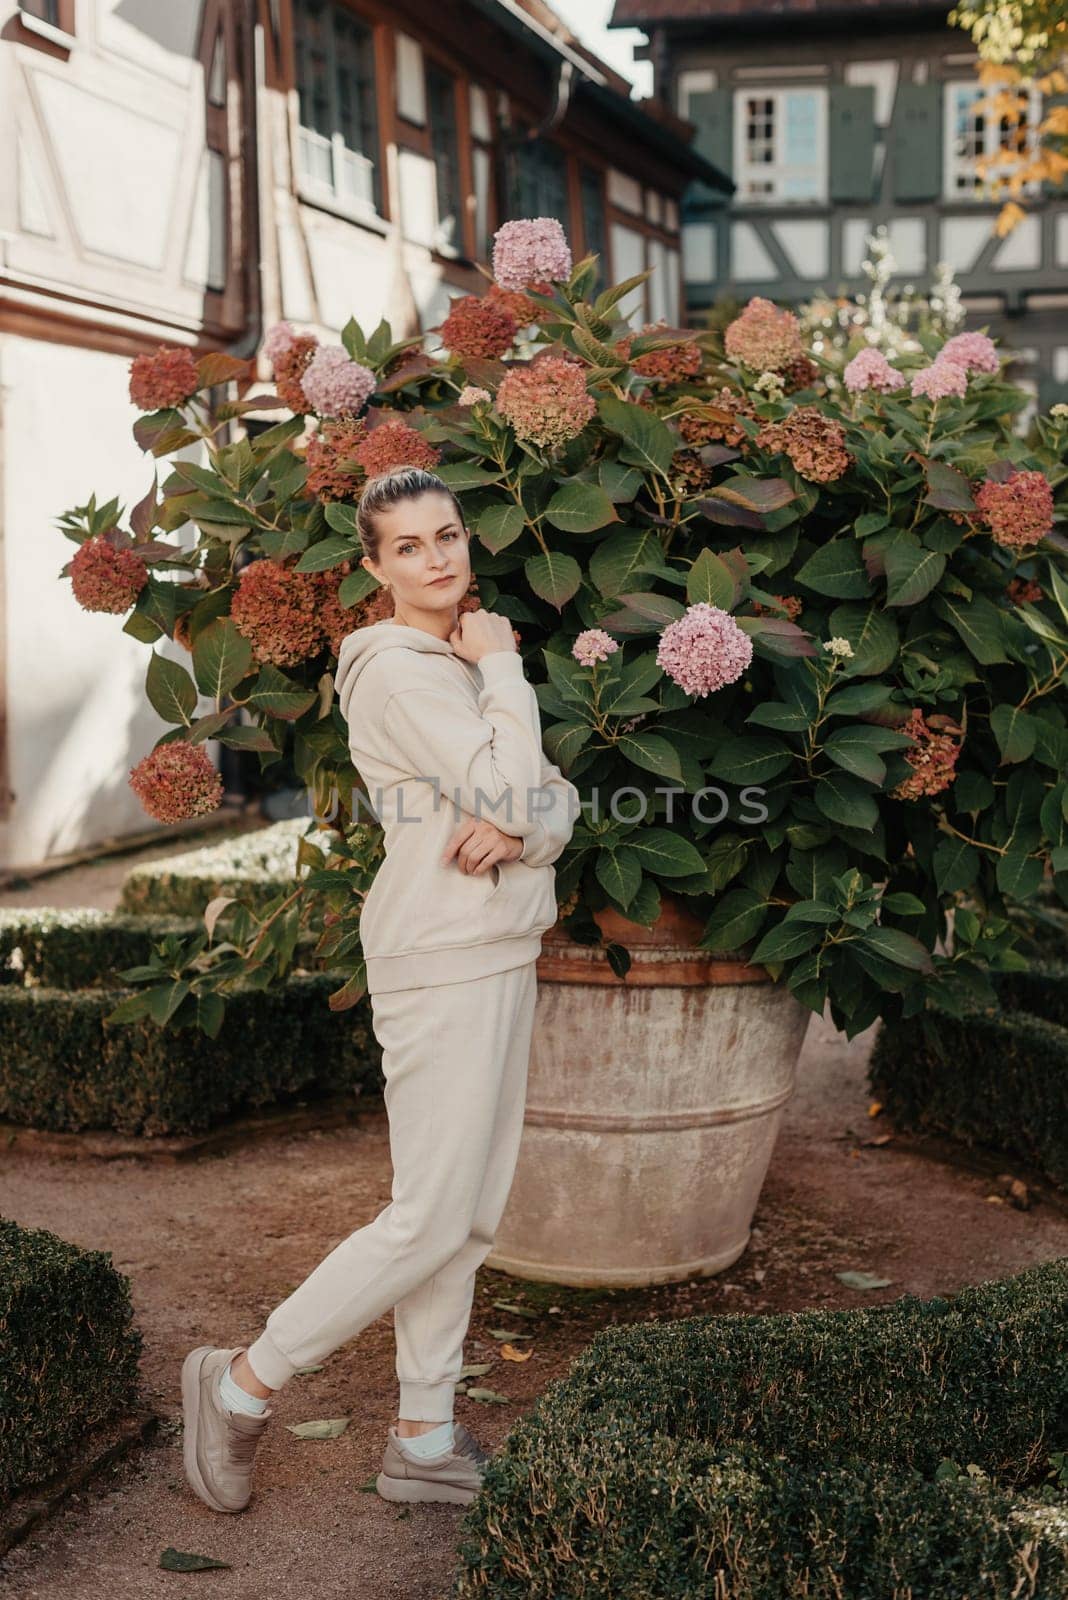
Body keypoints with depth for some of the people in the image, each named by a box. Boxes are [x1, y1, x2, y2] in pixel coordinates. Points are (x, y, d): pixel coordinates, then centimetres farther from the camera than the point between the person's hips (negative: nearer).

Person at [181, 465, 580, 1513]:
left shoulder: (464, 664, 16)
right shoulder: (397, 671, -13)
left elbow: (555, 798, 8)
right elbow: (505, 789, -23)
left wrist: (518, 830, -14)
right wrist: (503, 669, -11)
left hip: (495, 955, 9)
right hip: (444, 964, -9)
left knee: (469, 1215, 11)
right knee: (431, 1219, -5)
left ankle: (423, 1439, 21)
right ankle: (244, 1383, 11)